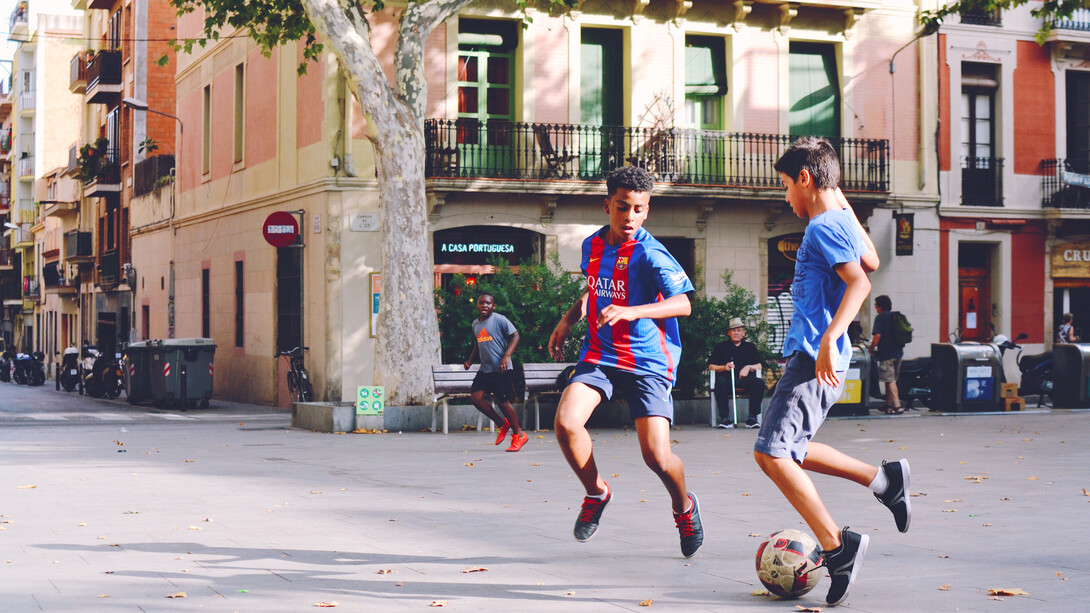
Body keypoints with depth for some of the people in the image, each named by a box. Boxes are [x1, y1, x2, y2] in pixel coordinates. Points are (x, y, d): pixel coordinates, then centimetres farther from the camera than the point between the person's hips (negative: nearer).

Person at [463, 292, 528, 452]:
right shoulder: (475, 324, 14)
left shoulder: (499, 320, -7)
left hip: (501, 369, -7)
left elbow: (515, 336, -9)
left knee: (503, 401, -7)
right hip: (485, 369, 7)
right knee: (475, 396, -7)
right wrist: (470, 360, 16)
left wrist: (506, 357, -19)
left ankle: (519, 434, 12)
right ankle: (502, 424, 12)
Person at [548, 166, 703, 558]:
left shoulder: (650, 254, -14)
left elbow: (682, 304, -26)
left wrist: (630, 312, -38)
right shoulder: (592, 246, 6)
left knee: (656, 455, -14)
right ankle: (596, 493, 8)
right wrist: (568, 321, 14)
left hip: (648, 361, -4)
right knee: (566, 423, -21)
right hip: (599, 355, 5)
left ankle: (683, 507, 22)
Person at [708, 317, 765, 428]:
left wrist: (749, 367, -1)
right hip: (728, 379, -1)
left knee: (759, 383, -31)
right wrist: (724, 367, -5)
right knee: (720, 381, -37)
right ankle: (725, 418, -34)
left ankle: (752, 418, -27)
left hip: (746, 380, 1)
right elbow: (711, 366, 13)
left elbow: (759, 366, 19)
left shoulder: (750, 347, 26)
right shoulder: (721, 347, 21)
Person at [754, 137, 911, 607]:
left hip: (814, 359, -10)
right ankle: (883, 478, 19)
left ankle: (836, 545, -13)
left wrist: (829, 338, -34)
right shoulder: (841, 221, 17)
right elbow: (871, 262, 35)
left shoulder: (824, 226, -12)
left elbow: (859, 282, -25)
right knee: (788, 450, 17)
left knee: (771, 453, -14)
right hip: (811, 356, 10)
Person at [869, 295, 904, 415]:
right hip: (898, 352, 8)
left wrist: (871, 348, -8)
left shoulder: (880, 318, -10)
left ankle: (897, 406, -16)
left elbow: (877, 335, -20)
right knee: (892, 379, 17)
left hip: (886, 353, -8)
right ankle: (888, 404, 24)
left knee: (890, 380, -8)